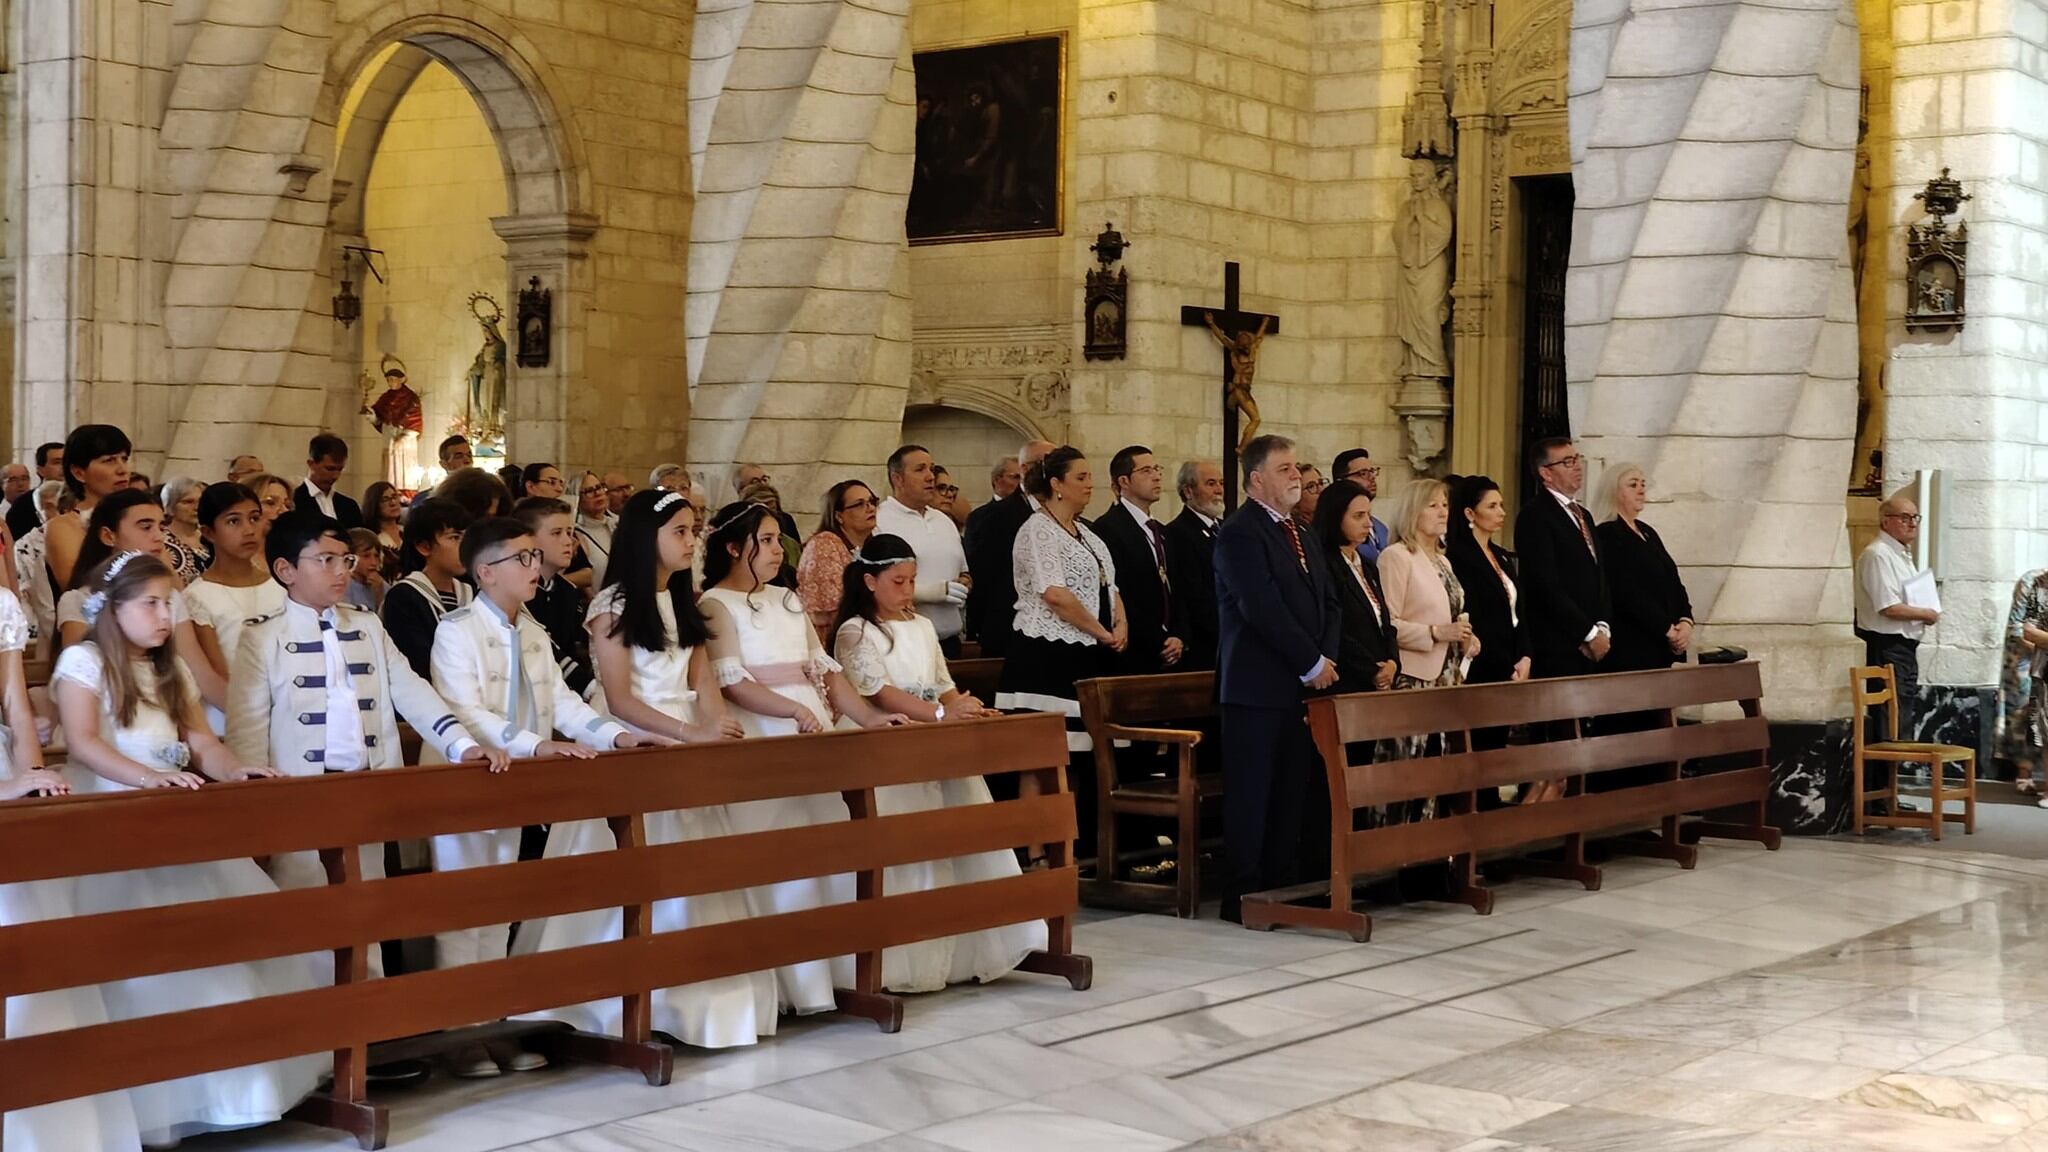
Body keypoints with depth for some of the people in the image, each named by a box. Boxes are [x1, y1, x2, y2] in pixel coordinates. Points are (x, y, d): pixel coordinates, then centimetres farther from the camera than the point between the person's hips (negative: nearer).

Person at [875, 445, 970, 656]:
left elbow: (963, 572, 29)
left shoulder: (944, 520, 19)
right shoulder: (879, 522, -6)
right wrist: (931, 592, -20)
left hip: (949, 641, 6)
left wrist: (964, 582, 4)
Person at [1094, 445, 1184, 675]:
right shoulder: (1107, 528, -9)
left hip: (1168, 658, 7)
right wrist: (1160, 644, -14)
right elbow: (1117, 598, -16)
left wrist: (1177, 637, 2)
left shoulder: (1161, 532, 19)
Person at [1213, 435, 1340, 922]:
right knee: (1250, 793, -4)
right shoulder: (1239, 533, -9)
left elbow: (1329, 603, 18)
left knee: (1291, 792, 8)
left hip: (1304, 684, 8)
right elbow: (1263, 609, -17)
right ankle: (1242, 895, 1)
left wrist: (1326, 660, 1)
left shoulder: (1302, 535, 19)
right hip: (1258, 686, -8)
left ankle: (1281, 886, 14)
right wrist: (1312, 663, -14)